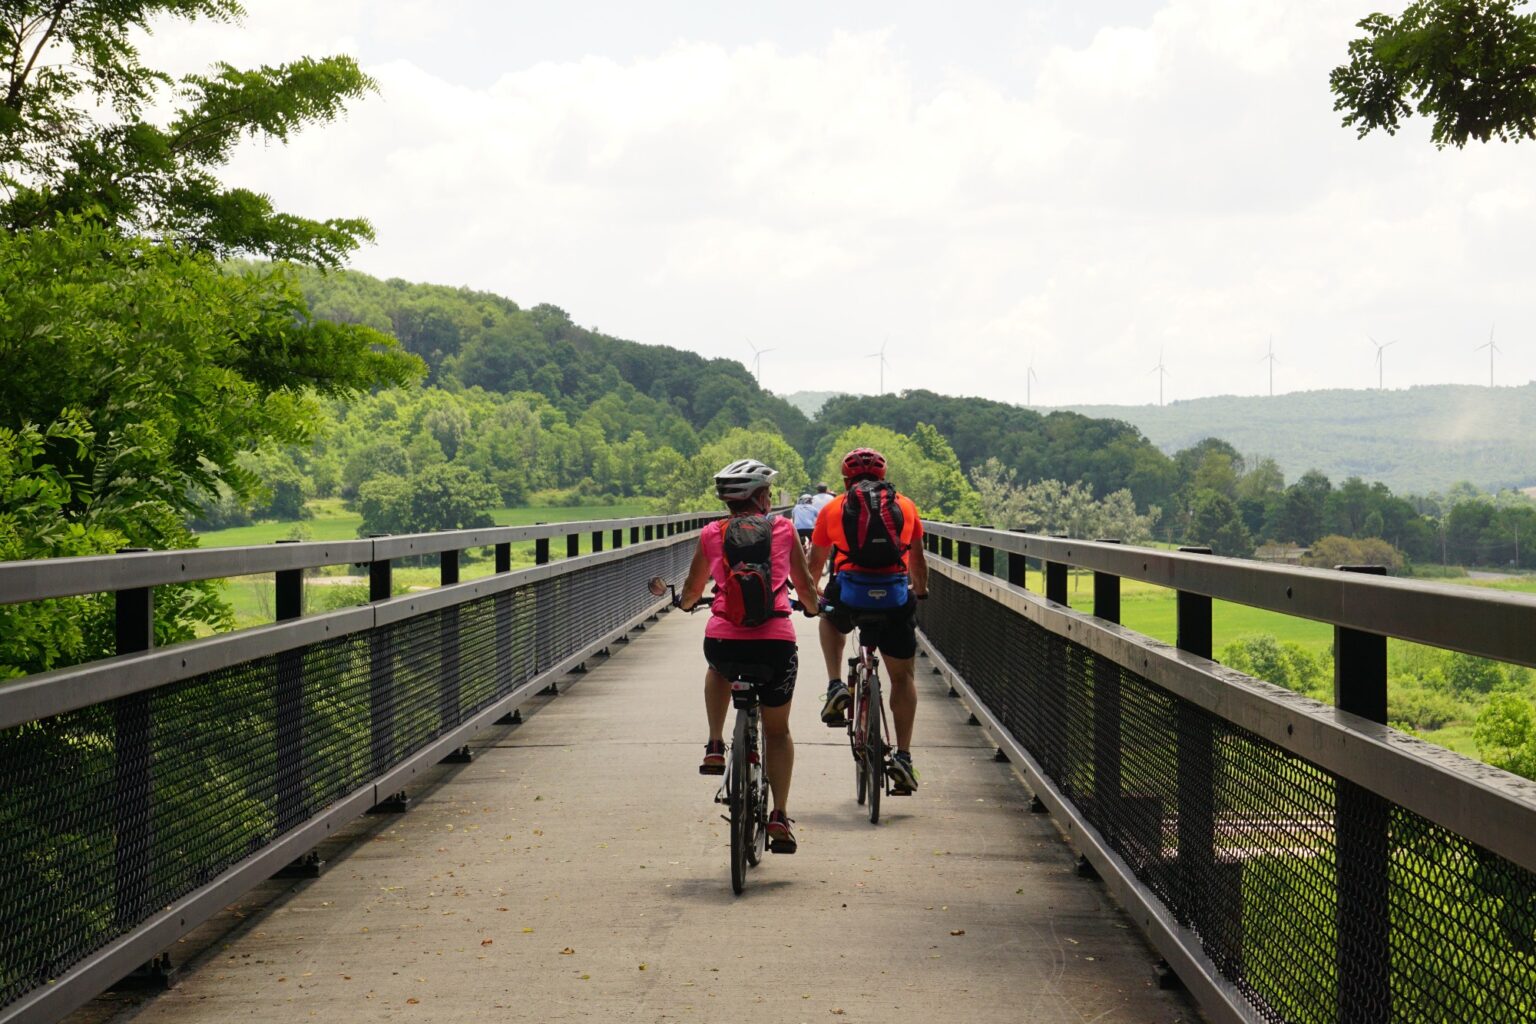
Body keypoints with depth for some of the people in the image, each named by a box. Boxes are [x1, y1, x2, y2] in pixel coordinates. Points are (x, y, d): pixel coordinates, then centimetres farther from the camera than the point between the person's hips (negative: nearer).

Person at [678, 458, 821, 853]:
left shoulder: (712, 534, 10)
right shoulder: (784, 528, 9)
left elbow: (692, 590, 24)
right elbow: (805, 585, 20)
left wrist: (687, 603, 48)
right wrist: (814, 608, 43)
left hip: (723, 638, 1)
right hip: (776, 639, 0)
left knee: (718, 668, 39)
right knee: (778, 731, 19)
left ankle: (715, 747, 25)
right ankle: (780, 817, 11)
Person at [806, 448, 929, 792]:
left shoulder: (833, 508, 16)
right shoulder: (905, 505, 18)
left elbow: (815, 562, 26)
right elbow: (917, 559, 30)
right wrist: (920, 590, 49)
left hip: (849, 595, -1)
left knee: (831, 619, 36)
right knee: (903, 677, 16)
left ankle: (836, 687, 18)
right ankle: (903, 756, 7)